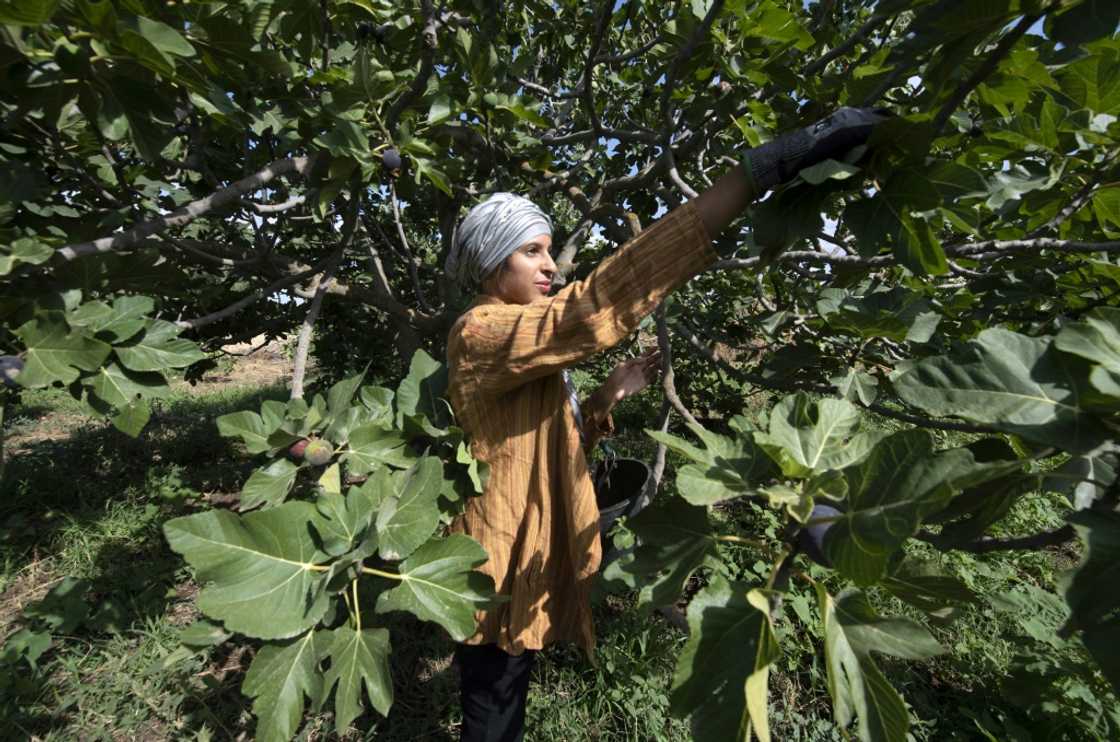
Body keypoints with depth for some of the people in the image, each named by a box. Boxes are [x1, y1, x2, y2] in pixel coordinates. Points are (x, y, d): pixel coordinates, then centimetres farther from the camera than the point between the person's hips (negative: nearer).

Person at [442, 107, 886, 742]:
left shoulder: (529, 348, 11)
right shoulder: (480, 334, -21)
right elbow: (595, 305, -37)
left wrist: (610, 394, -5)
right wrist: (763, 167, -39)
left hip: (529, 562, 9)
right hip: (499, 571, -8)